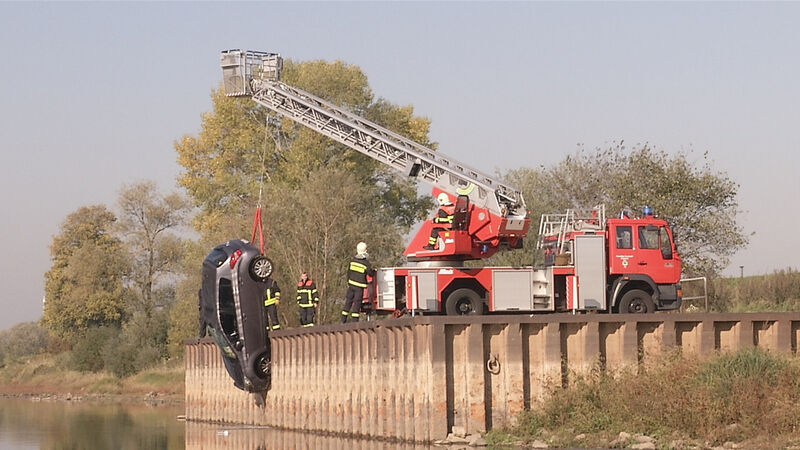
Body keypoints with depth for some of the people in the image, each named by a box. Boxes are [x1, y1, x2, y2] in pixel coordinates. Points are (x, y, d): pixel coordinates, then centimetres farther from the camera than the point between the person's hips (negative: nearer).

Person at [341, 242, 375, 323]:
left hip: (351, 284, 4)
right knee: (357, 303, 0)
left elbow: (349, 272, 11)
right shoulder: (366, 263, -13)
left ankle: (343, 320, 15)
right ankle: (355, 320, -2)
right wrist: (374, 270, 20)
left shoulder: (352, 261, 1)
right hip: (359, 287, -4)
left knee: (348, 301, 12)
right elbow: (371, 274, -3)